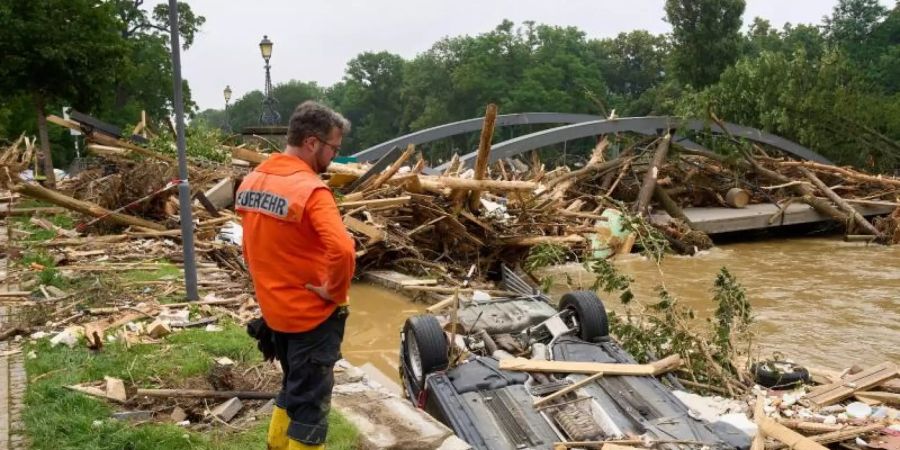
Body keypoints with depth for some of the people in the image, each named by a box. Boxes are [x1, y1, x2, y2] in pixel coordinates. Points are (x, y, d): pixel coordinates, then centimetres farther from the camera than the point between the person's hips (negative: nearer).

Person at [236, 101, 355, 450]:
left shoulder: (251, 181, 2)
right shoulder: (311, 189, -23)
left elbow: (252, 247, 11)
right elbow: (342, 251, -35)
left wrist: (270, 286, 16)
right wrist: (335, 291, -19)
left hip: (274, 310, 8)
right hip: (313, 314, -8)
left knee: (293, 388, 26)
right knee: (311, 401, 7)